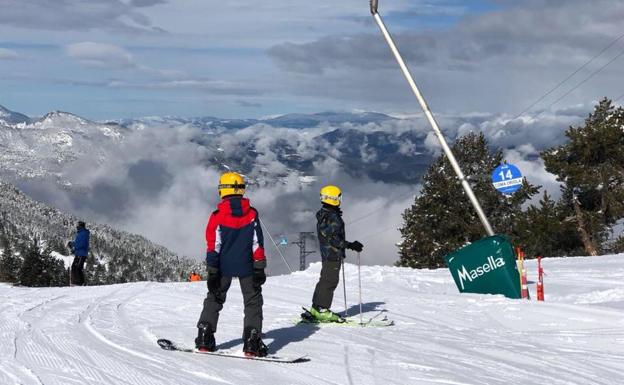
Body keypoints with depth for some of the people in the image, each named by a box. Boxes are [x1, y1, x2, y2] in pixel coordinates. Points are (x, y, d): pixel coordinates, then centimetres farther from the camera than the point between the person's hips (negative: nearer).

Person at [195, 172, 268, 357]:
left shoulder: (217, 216, -8)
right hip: (246, 267, -1)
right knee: (253, 301, 6)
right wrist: (260, 268, -2)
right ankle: (252, 343, -5)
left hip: (224, 266, 1)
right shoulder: (252, 214, -5)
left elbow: (213, 245, -7)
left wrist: (212, 271, -3)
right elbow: (257, 243, -6)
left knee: (214, 299, 16)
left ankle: (204, 338, 13)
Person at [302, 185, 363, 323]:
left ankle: (316, 309, 20)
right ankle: (322, 311, -4)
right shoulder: (331, 217, -19)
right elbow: (333, 238, -24)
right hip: (333, 254, -10)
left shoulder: (323, 215, 13)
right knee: (330, 281, -6)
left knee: (325, 280, 15)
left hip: (326, 253, 10)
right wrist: (350, 245, -22)